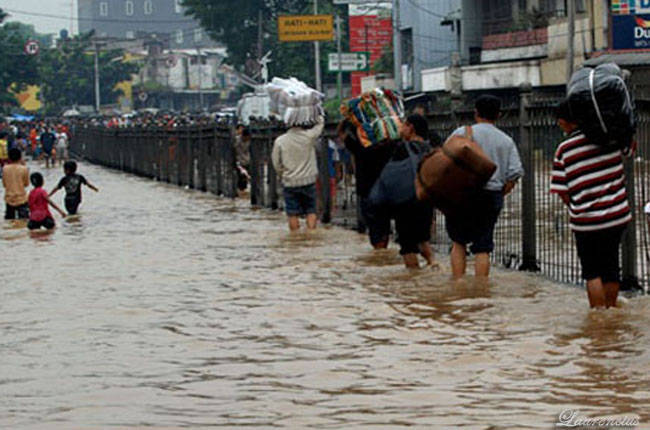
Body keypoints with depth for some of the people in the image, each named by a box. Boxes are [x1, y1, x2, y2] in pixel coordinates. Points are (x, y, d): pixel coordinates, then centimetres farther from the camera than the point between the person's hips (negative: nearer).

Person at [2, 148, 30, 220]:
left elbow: (4, 184, 5)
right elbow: (27, 183, 1)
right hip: (21, 200, -3)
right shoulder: (24, 169, -11)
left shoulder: (5, 169, -3)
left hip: (9, 200, 3)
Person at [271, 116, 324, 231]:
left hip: (289, 182, 0)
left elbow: (276, 163, 1)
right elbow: (320, 122, 7)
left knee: (292, 214, 5)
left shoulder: (280, 141, -9)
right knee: (311, 211, 8)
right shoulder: (309, 136, -11)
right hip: (308, 181, 0)